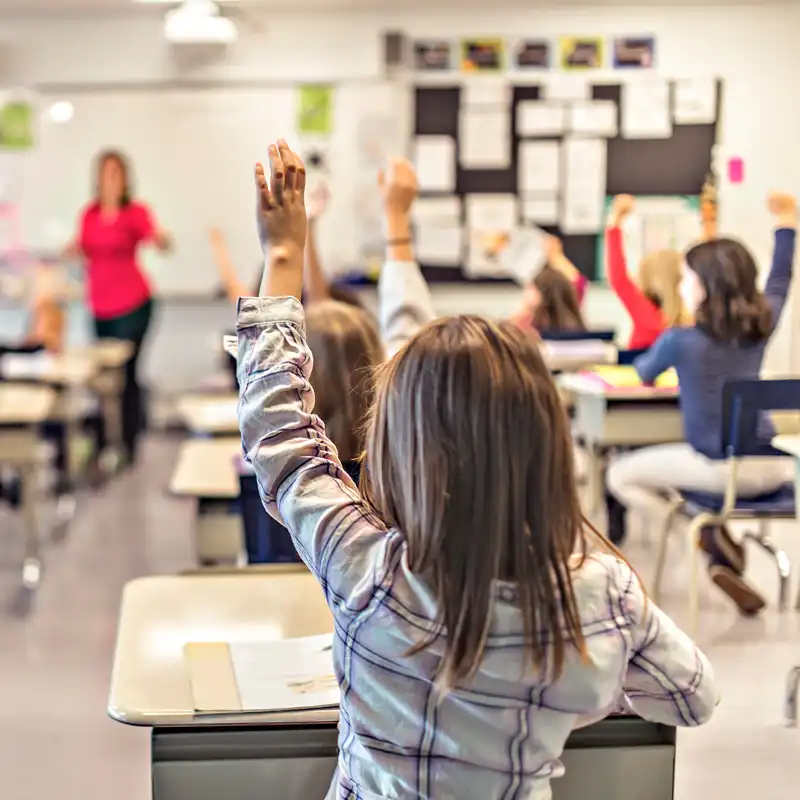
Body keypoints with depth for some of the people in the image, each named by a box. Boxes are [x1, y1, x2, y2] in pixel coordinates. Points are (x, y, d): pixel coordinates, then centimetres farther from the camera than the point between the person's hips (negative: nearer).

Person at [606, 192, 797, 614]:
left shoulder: (680, 340, -9)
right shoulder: (762, 324, 4)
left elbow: (644, 375, 11)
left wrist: (646, 363, 35)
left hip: (719, 468, -4)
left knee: (620, 476, 12)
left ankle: (710, 535, -4)